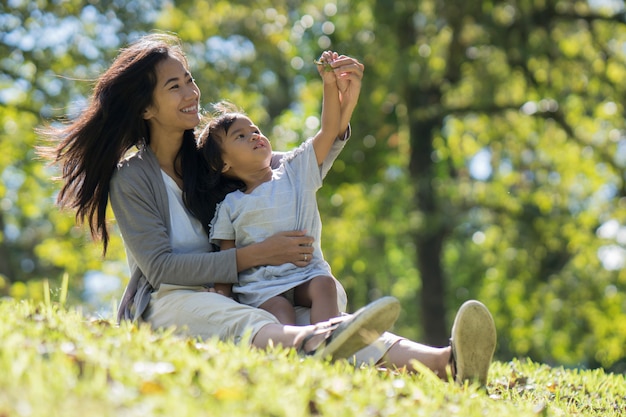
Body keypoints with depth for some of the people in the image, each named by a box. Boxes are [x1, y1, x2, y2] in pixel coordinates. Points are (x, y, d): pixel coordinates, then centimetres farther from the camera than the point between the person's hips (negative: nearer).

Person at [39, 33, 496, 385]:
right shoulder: (131, 179, -1)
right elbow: (161, 266, -11)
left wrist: (343, 107, -1)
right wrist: (256, 255, -17)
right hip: (168, 302, -5)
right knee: (244, 322, -42)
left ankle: (446, 363, -56)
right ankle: (314, 342, -78)